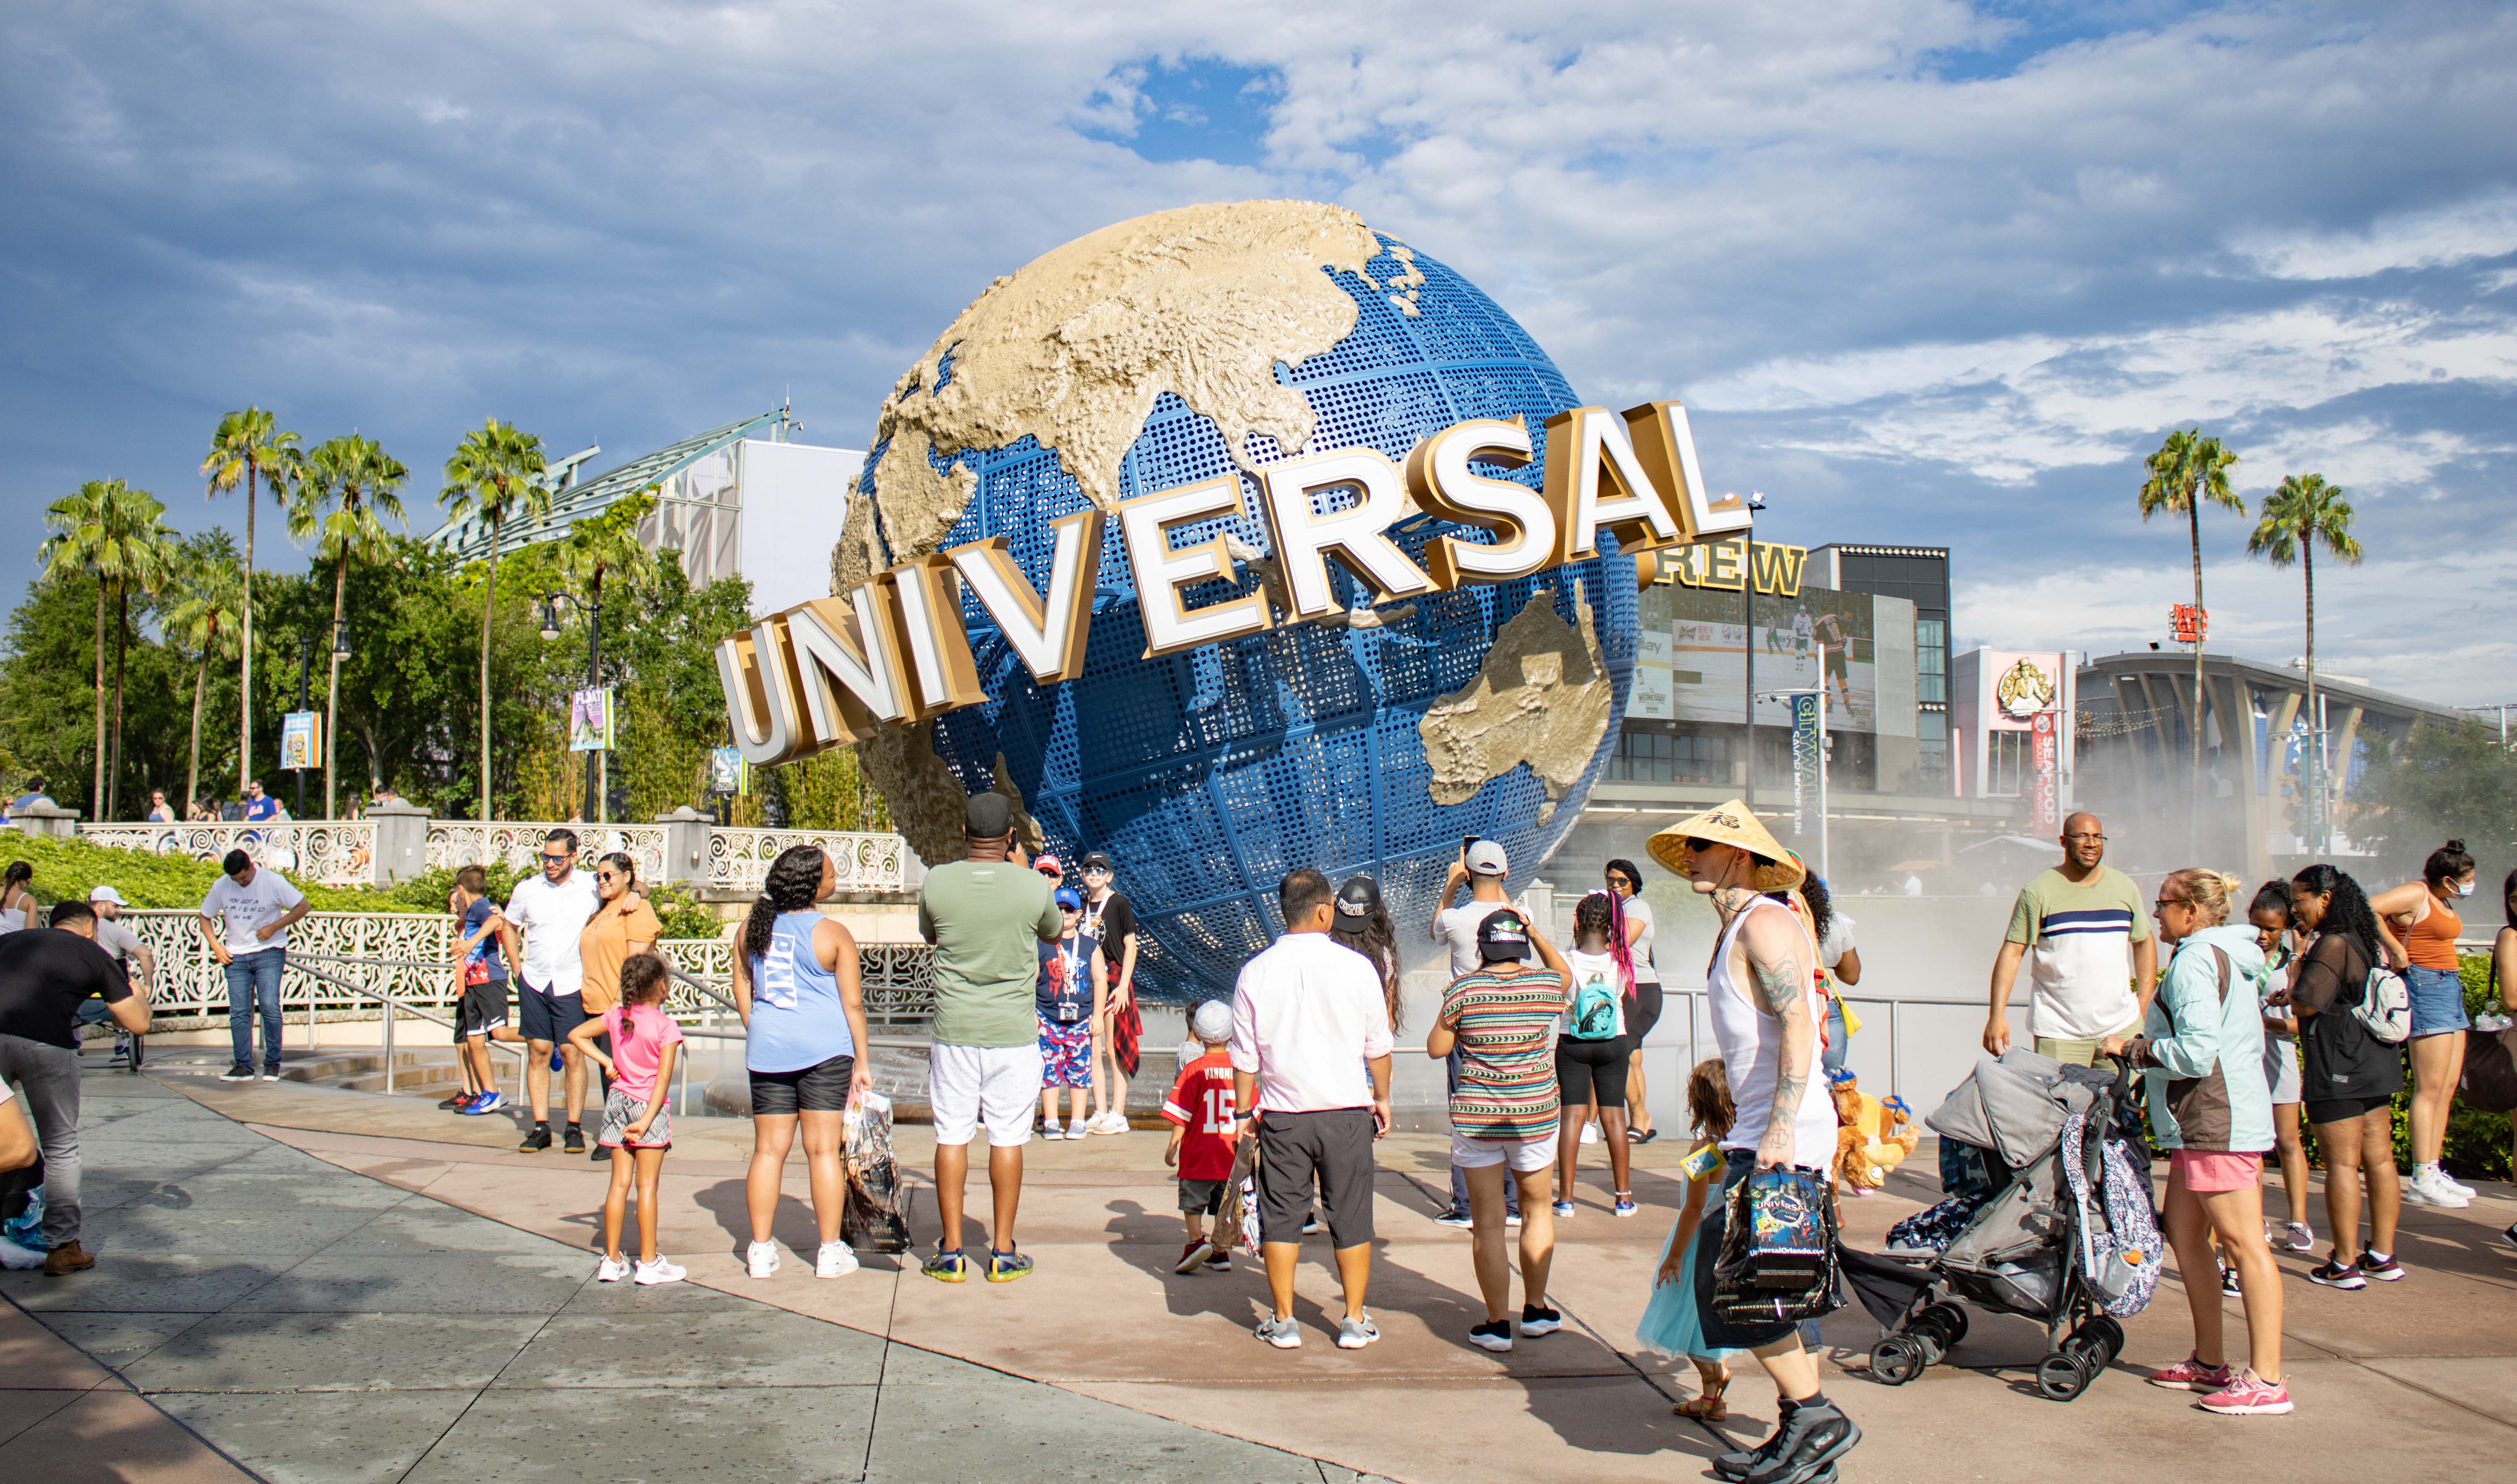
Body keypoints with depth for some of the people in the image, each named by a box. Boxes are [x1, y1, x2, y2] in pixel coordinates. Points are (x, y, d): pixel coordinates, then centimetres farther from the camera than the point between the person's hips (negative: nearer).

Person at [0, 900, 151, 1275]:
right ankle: (62, 1247, 16)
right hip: (46, 1044, -2)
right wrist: (140, 997, 41)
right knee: (61, 1148, 14)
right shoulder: (92, 954, 19)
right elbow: (139, 1024, 19)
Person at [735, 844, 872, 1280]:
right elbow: (852, 1003, -5)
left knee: (768, 1150, 9)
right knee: (824, 1149, 1)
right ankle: (830, 1252, 5)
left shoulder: (753, 926, 4)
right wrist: (862, 1062, 2)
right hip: (825, 1048, -4)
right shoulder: (833, 934, -8)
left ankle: (760, 1251, 11)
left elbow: (742, 990, 11)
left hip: (767, 1051, 4)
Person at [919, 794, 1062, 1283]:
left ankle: (951, 1252, 13)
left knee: (951, 1137, 8)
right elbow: (1054, 935, 12)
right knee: (1007, 1138, 8)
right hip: (1013, 1034, -1)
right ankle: (1003, 1252, 14)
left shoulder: (937, 883, -7)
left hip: (953, 1032, 1)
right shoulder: (1033, 887, -9)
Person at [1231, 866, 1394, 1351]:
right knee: (1351, 1218, 10)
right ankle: (1355, 1322, 18)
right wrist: (1382, 1097, 17)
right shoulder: (1356, 967, -6)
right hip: (1347, 1111, 0)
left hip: (1283, 1115, 1)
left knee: (1281, 1218, 10)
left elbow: (1244, 1055, 2)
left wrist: (1243, 1111, 13)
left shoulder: (1256, 972, -4)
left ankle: (1283, 1321, 17)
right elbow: (1378, 1046, 3)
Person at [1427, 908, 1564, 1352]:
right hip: (1536, 1115, 2)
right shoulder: (1546, 984, -4)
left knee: (1489, 1222, 5)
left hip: (1476, 1118, -2)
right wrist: (1533, 929, 24)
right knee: (1537, 1207, 21)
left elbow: (1436, 1048, -1)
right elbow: (1566, 972, 21)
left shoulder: (1464, 989, -10)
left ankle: (1498, 1324, 9)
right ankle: (1535, 1310, 29)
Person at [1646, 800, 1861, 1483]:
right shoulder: (1737, 931, 19)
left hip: (1785, 1136, -10)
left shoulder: (1764, 923, -12)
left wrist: (1779, 1130, -28)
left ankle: (1814, 1417, -3)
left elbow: (1798, 1025, -23)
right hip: (1762, 1132, 10)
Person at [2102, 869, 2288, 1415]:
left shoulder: (2195, 960, -13)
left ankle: (2267, 1381, -6)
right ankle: (2211, 1363, 21)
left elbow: (2196, 1053, -21)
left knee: (2243, 1243, -8)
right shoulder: (2233, 959, 19)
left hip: (2218, 1120, -11)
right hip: (2208, 1121, 11)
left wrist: (2134, 1051, -9)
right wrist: (2143, 1046, 18)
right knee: (2184, 1233, 14)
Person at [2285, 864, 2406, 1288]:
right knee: (2379, 1159, 11)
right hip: (2376, 1066, 9)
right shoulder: (2366, 942, 13)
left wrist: (2298, 968, -2)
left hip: (2339, 1070, -9)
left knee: (2342, 1164, -5)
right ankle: (2383, 1256, 18)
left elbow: (2305, 1004, -18)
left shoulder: (2333, 943, -16)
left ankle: (2344, 1265, -1)